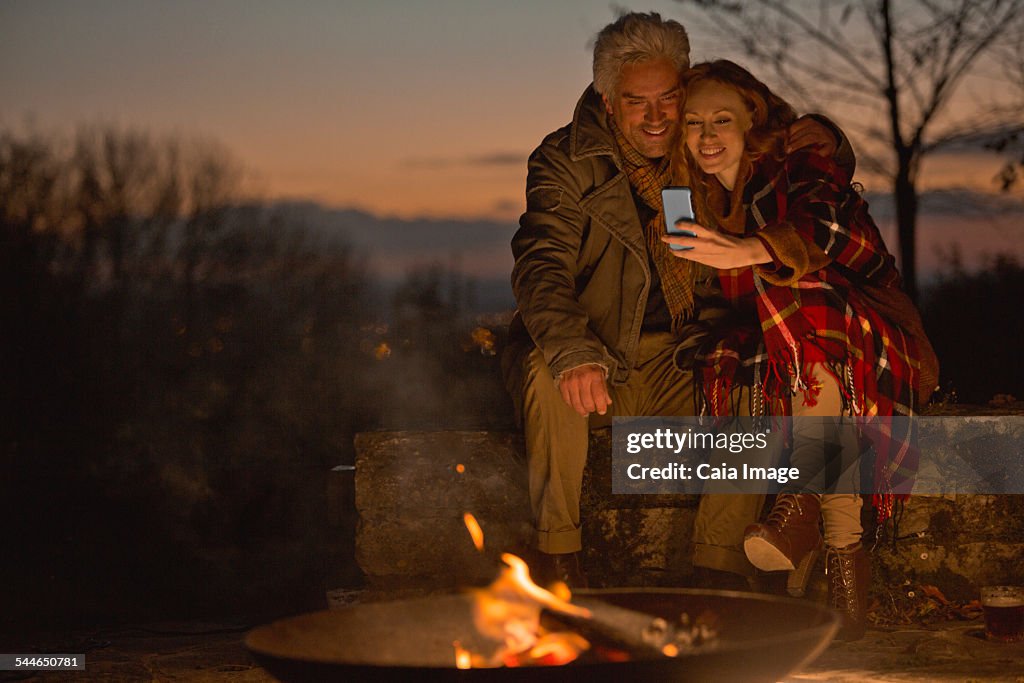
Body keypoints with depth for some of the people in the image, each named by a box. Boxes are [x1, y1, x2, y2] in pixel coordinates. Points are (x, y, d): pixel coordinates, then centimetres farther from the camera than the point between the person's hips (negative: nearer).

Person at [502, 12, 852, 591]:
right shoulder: (567, 162, -6)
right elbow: (541, 267, -21)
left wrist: (823, 144, -6)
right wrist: (575, 356, -41)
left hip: (678, 367, 3)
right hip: (596, 367, -3)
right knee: (549, 372, -35)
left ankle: (721, 567, -17)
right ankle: (557, 554, -21)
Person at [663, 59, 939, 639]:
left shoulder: (800, 172, -2)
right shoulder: (706, 209, 16)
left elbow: (832, 227, -25)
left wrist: (749, 252, -42)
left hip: (874, 349, -5)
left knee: (803, 297, -34)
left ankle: (804, 500, -39)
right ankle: (844, 543, -35)